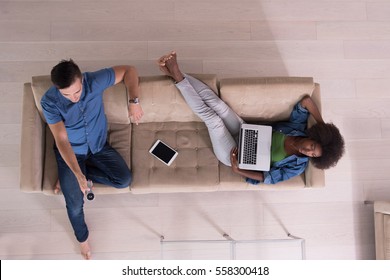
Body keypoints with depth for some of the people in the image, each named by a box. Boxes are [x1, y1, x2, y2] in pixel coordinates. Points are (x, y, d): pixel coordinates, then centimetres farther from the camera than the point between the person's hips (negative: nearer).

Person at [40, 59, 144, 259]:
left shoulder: (94, 81, -25)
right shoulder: (49, 102, -27)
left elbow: (129, 70, -14)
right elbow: (62, 140, -29)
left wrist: (133, 101, -30)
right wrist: (78, 175, -39)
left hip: (98, 145, 3)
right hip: (71, 151, -2)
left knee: (125, 180, -8)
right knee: (75, 204, -8)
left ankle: (69, 177, 7)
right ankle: (82, 238, 27)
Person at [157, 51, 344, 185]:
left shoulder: (297, 166, -15)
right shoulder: (298, 128, -4)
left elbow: (267, 178, -17)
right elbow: (306, 101, -7)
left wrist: (237, 170, -25)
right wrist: (323, 125, -10)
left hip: (233, 155, -5)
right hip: (245, 134, 5)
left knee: (211, 117, -27)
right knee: (215, 102, -18)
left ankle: (177, 77, -21)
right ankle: (174, 73, -14)